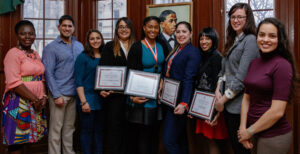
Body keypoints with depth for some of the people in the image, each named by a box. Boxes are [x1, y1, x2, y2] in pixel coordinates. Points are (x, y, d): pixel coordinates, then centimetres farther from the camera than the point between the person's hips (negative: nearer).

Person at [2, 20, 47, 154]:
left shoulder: (36, 55, 16)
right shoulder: (13, 54, -8)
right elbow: (14, 83, -16)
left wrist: (43, 96, 3)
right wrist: (34, 99, -14)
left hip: (36, 103, 7)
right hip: (19, 102, -7)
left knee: (25, 140, 11)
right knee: (16, 143, -2)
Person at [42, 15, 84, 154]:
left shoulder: (79, 46, 12)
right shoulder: (51, 48, -3)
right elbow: (48, 73, -8)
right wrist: (56, 95, -13)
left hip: (74, 94, 5)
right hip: (59, 94, -5)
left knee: (69, 127, 13)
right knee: (56, 128, -1)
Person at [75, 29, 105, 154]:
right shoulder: (82, 57, -3)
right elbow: (78, 81, -9)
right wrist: (83, 101, -15)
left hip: (102, 99, 5)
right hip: (88, 100, -4)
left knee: (100, 130, 11)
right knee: (87, 131, 2)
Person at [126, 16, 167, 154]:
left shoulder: (161, 47, 9)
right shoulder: (136, 47, -7)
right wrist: (132, 96, -21)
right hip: (141, 97, -5)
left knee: (154, 134, 11)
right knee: (140, 134, -1)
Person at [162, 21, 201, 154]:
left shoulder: (193, 52, -9)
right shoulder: (175, 51, 16)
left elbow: (189, 79, -19)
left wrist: (184, 103, -27)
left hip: (179, 101, -8)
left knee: (168, 141, -10)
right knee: (180, 139, 16)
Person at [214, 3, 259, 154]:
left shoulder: (250, 40, -13)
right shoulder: (233, 41, 15)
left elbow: (242, 77, -18)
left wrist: (223, 99, -13)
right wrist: (218, 90, -1)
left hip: (239, 103, -8)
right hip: (227, 102, 8)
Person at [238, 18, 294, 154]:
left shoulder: (282, 65, -16)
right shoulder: (254, 63, 6)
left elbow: (277, 111, -19)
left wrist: (250, 131, -10)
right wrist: (242, 128, -2)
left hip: (274, 136, -7)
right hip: (257, 133, 7)